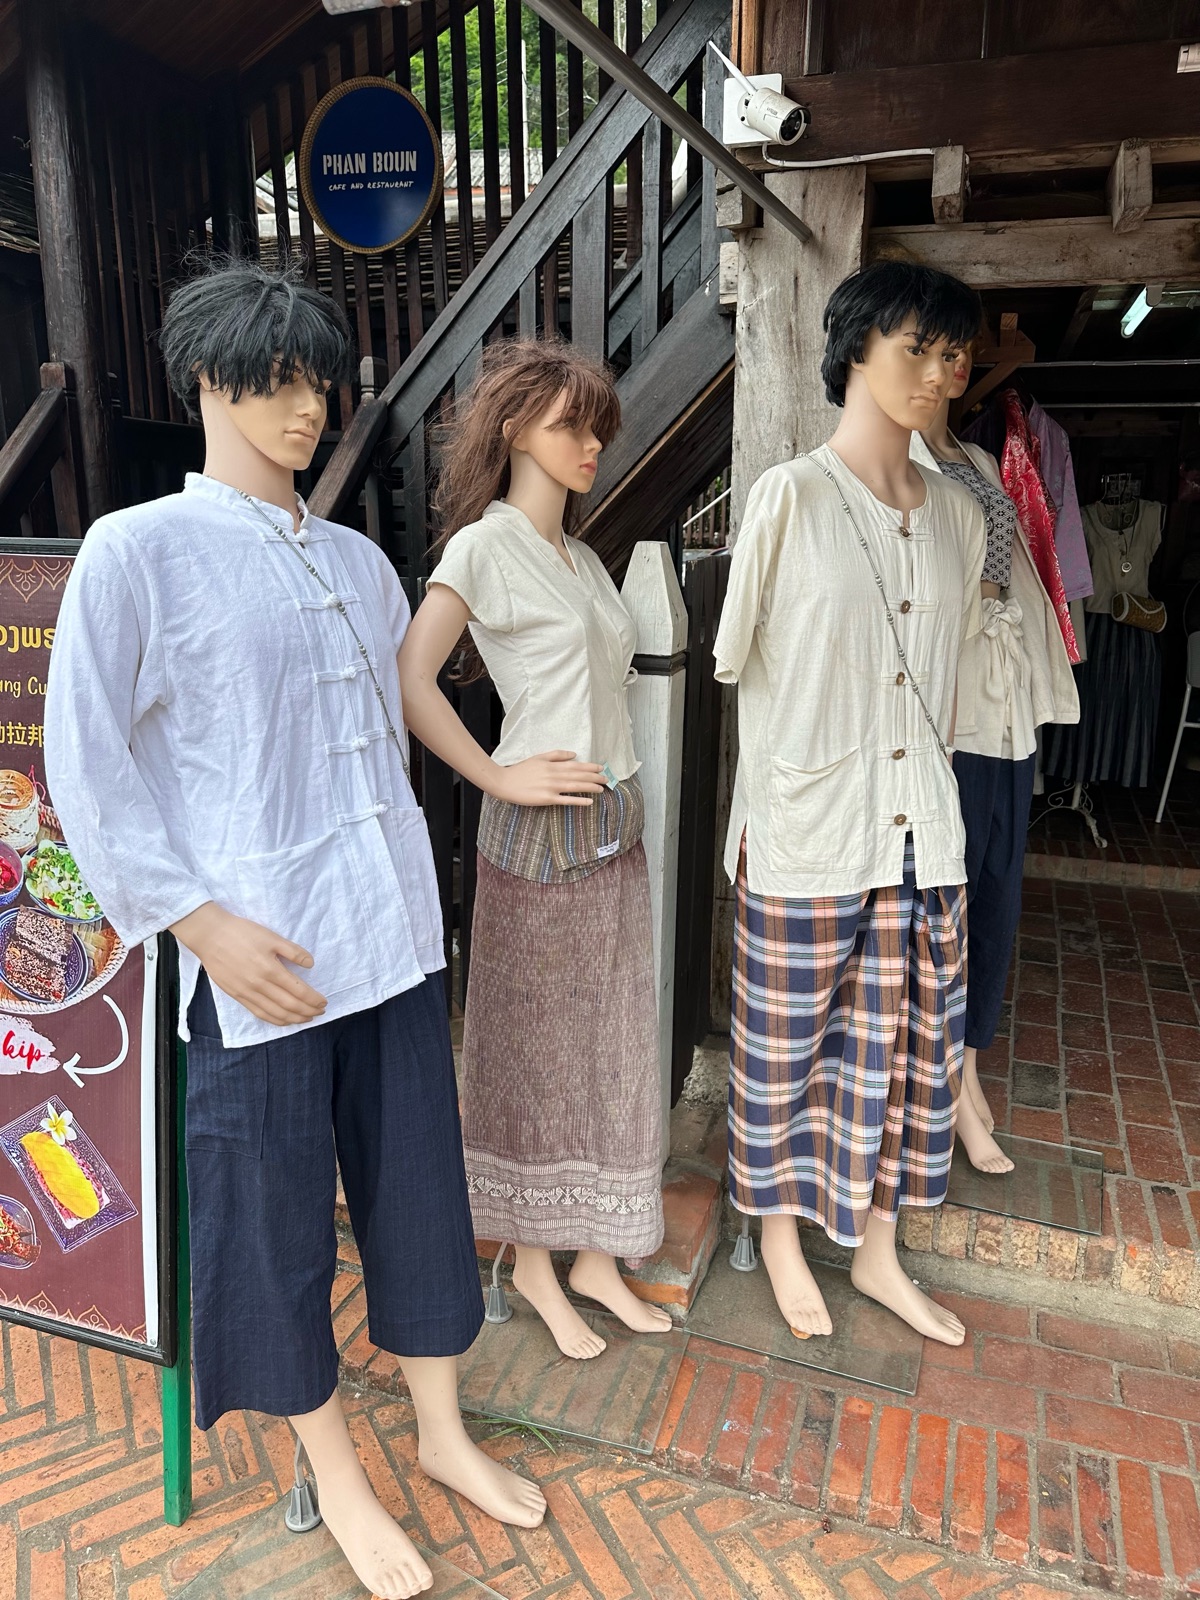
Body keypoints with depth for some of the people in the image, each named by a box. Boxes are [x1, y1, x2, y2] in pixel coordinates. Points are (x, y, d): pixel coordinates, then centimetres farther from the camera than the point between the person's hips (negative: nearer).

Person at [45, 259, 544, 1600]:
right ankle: (337, 1475, 36)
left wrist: (401, 879, 16)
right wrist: (204, 922, -13)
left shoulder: (357, 560, 11)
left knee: (418, 1177, 15)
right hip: (259, 955, -5)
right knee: (275, 1209, 11)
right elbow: (85, 764, -8)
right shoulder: (138, 550, -5)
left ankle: (441, 1431, 39)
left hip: (392, 932, 6)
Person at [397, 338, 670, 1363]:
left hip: (616, 821, 7)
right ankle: (533, 1262, 26)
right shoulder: (483, 547, -8)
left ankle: (596, 1253, 29)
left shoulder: (584, 558, 15)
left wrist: (619, 795, 9)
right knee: (536, 1047, 6)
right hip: (538, 830, -7)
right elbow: (410, 680, -16)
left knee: (612, 1042, 12)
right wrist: (499, 778, -15)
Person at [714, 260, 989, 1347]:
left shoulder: (957, 513, 8)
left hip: (920, 835, 5)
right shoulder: (790, 497, -7)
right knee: (786, 1044, 10)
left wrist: (930, 787, 14)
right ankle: (782, 1236, 35)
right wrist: (765, 806, -1)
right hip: (805, 834, -5)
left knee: (902, 1047, 15)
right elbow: (732, 658, -3)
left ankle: (876, 1249, 36)